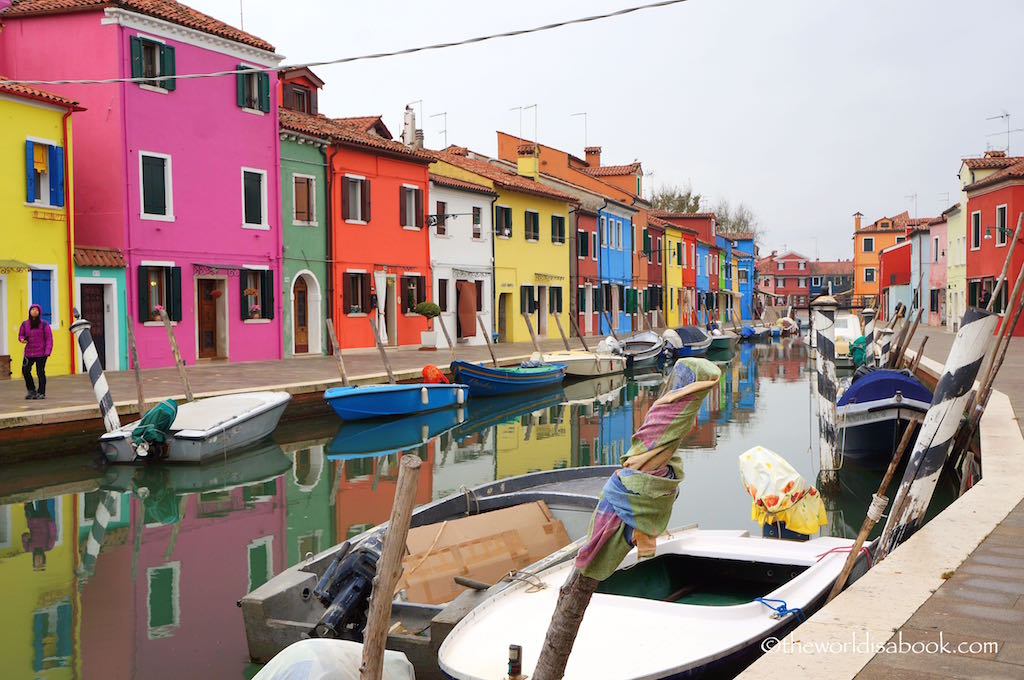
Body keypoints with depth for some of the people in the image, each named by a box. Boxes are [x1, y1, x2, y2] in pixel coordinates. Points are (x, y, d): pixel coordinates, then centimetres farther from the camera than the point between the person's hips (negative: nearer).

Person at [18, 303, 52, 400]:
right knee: (25, 370, -2)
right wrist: (22, 339, -8)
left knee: (40, 372, 0)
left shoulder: (44, 324, -3)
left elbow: (49, 338, -3)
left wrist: (47, 351, -11)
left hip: (41, 353, -4)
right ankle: (31, 391, 15)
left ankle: (41, 393, 10)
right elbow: (20, 335, 18)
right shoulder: (25, 324, 8)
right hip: (29, 353, 4)